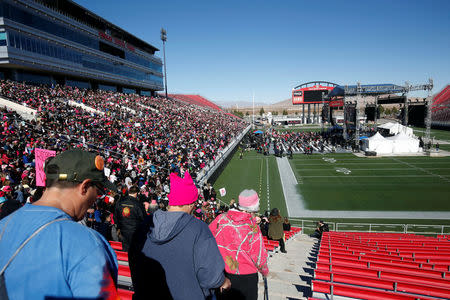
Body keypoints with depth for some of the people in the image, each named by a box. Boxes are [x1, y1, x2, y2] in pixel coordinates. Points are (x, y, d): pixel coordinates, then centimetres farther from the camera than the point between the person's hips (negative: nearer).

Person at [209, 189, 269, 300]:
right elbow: (259, 257, -13)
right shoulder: (253, 228, -22)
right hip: (245, 277, -4)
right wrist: (265, 271, 7)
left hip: (221, 274, 4)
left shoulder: (222, 218, -11)